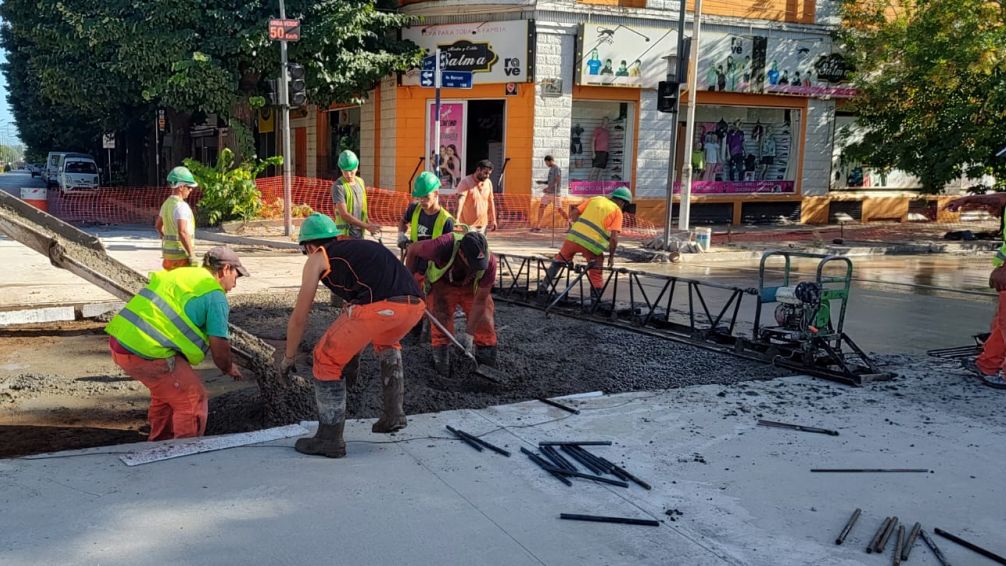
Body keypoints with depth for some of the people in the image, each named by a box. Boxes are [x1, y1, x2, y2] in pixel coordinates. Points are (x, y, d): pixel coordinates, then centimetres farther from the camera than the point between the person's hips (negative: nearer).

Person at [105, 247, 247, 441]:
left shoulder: (180, 273, 22)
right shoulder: (215, 295, -4)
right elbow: (219, 346, -5)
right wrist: (228, 368, 16)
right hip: (146, 353, -9)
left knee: (166, 392, 28)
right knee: (192, 399, 3)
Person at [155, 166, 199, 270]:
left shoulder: (166, 204, 11)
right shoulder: (181, 206, -19)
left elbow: (158, 225, 27)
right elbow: (182, 232, -30)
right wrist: (192, 255, -28)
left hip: (168, 252, 9)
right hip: (181, 254, -9)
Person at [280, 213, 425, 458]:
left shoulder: (317, 258, 21)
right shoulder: (361, 246, 38)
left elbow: (299, 317, 24)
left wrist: (288, 358, 39)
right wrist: (354, 348, 61)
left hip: (378, 307, -6)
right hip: (415, 304, 7)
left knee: (327, 360, 14)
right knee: (387, 344, 38)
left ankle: (330, 439, 18)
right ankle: (394, 414, 33)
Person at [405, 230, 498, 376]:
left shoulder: (489, 262, -34)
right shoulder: (442, 247, -42)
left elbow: (480, 301, -23)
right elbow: (412, 250, -21)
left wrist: (470, 332, -21)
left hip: (472, 287, 1)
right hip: (442, 283, -1)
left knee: (485, 322, -4)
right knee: (441, 321, -11)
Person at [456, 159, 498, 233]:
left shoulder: (488, 183, 6)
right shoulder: (466, 182, -14)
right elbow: (460, 200, -28)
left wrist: (493, 220, 16)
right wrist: (457, 219, -41)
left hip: (483, 224, 6)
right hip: (468, 225, -6)